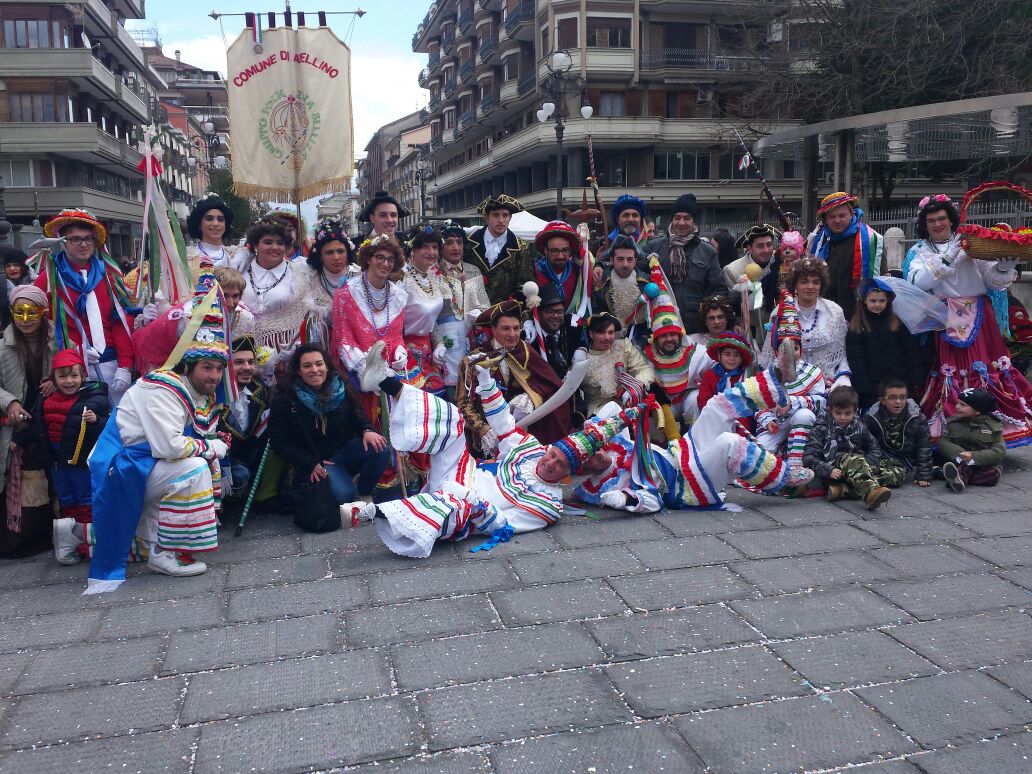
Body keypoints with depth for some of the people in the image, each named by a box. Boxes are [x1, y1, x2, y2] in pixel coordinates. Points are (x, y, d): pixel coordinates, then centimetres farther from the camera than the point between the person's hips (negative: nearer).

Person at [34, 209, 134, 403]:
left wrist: (125, 366, -2)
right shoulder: (49, 278, 2)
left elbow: (121, 321, 5)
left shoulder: (107, 273, 10)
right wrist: (77, 351, -13)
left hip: (110, 363, 3)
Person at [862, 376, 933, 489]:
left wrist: (923, 475, -8)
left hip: (905, 459, -1)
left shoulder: (917, 418, -7)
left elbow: (924, 447, -4)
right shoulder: (871, 417, -8)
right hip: (883, 458, 1)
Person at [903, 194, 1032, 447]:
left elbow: (995, 282, 8)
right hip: (944, 324, -1)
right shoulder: (920, 252, 10)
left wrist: (1005, 265, -12)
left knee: (986, 370, -4)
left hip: (979, 321, 1)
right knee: (950, 373, -7)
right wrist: (947, 258, -12)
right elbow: (917, 282, -10)